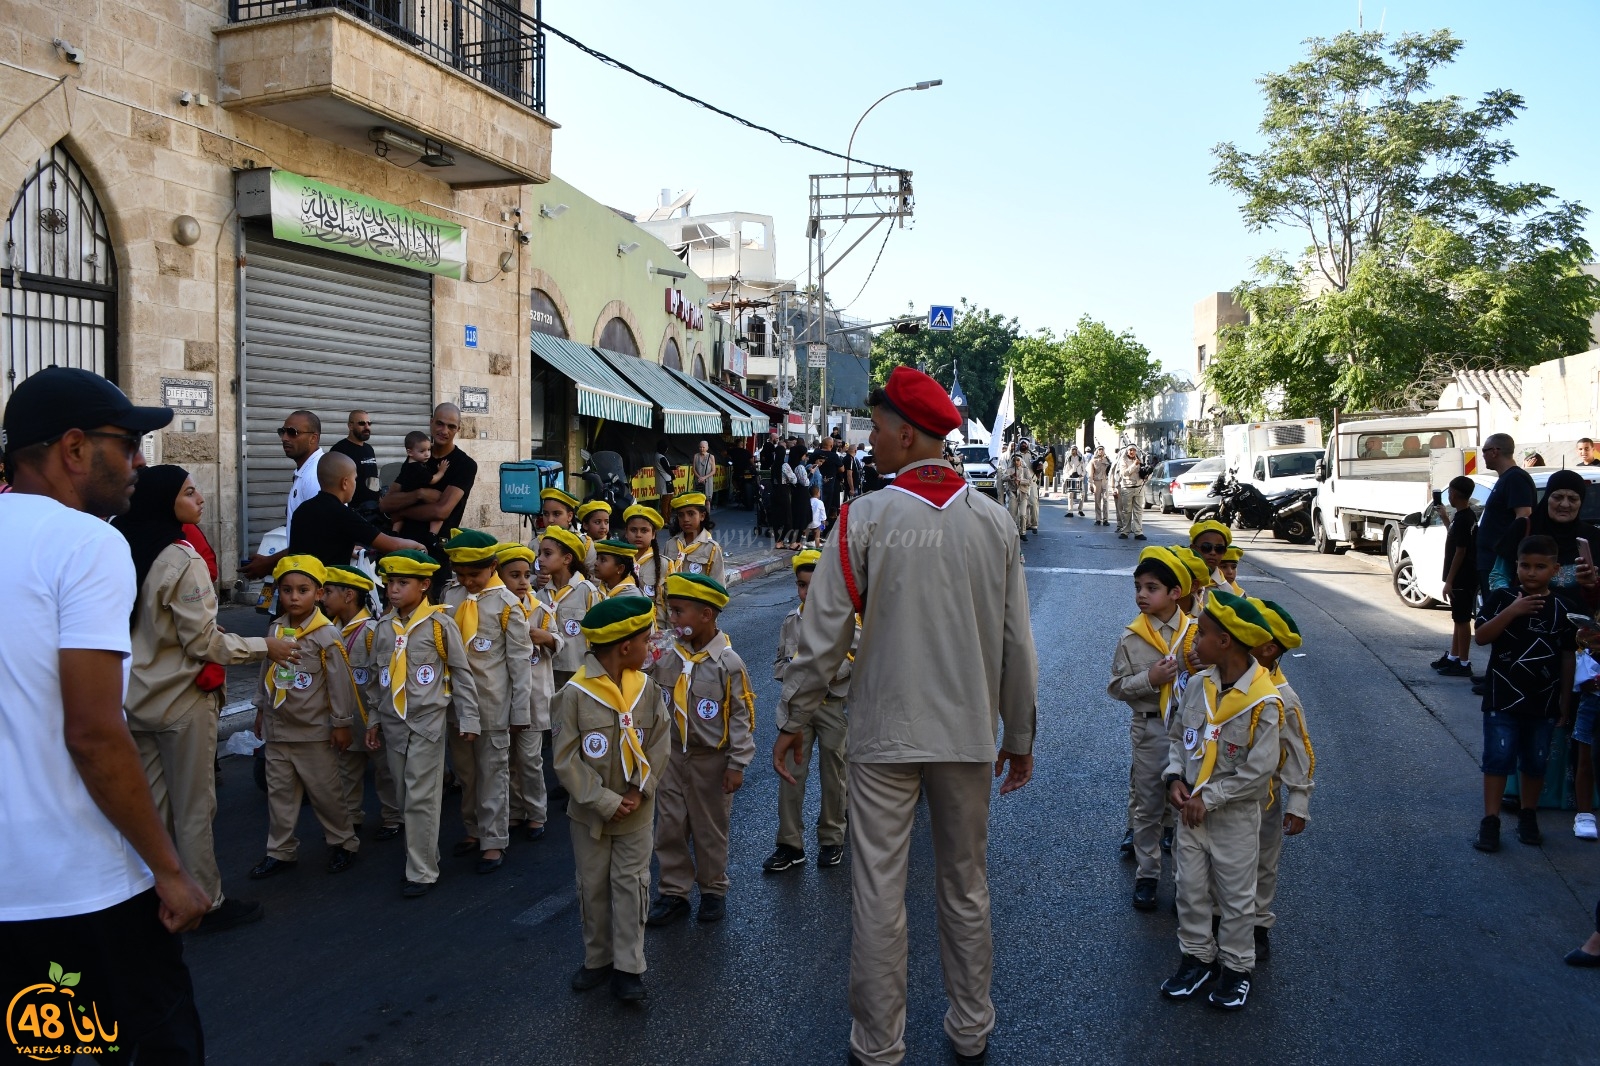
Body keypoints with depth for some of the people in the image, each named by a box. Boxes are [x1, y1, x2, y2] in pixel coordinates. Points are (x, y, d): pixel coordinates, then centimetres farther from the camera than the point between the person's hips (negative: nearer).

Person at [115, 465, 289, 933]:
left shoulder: (126, 552, 3)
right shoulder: (183, 560, -20)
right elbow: (204, 642, -18)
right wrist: (265, 646, -7)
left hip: (139, 697, 7)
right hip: (182, 700, -7)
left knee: (150, 806, 15)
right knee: (194, 807, 5)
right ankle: (208, 904, 16)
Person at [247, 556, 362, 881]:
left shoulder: (326, 635, -15)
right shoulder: (276, 629, 3)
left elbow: (340, 682, -13)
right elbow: (266, 671, 15)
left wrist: (341, 723, -11)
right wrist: (261, 709, 19)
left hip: (314, 731, -6)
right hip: (277, 729, 6)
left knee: (325, 793, 6)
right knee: (279, 792, 13)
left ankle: (343, 843, 23)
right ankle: (281, 852, 24)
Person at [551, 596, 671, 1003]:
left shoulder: (646, 687, -6)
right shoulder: (574, 694, -17)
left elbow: (659, 742, -3)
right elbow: (565, 758, -15)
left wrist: (640, 791, -13)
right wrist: (604, 801, -16)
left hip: (636, 810, 2)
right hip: (591, 811, -2)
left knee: (631, 884, 6)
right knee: (593, 886, 13)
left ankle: (628, 966, 16)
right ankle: (597, 958, 31)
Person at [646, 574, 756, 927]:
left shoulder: (727, 663, -16)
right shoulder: (668, 660, -2)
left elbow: (742, 717, -13)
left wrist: (737, 764, -12)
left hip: (711, 760, -4)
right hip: (672, 757, 5)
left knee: (710, 830, 10)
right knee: (669, 828, 10)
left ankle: (713, 890, 29)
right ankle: (674, 893, 24)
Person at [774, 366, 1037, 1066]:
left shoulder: (866, 517, -11)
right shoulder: (994, 521, -1)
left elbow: (824, 633, -8)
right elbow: (1017, 642, 3)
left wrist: (794, 721, 4)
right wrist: (1019, 735, 14)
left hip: (886, 735, -4)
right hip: (969, 734, 4)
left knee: (878, 893, 7)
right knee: (966, 887, 18)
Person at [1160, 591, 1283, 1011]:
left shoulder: (1263, 702, -22)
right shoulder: (1198, 684, -4)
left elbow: (1258, 771, -20)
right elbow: (1178, 736, 10)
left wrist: (1207, 799, -17)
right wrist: (1176, 778, -6)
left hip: (1235, 816, -5)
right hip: (1191, 809, 5)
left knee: (1236, 896, 12)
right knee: (1191, 889, 15)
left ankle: (1237, 968, 29)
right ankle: (1197, 957, 33)